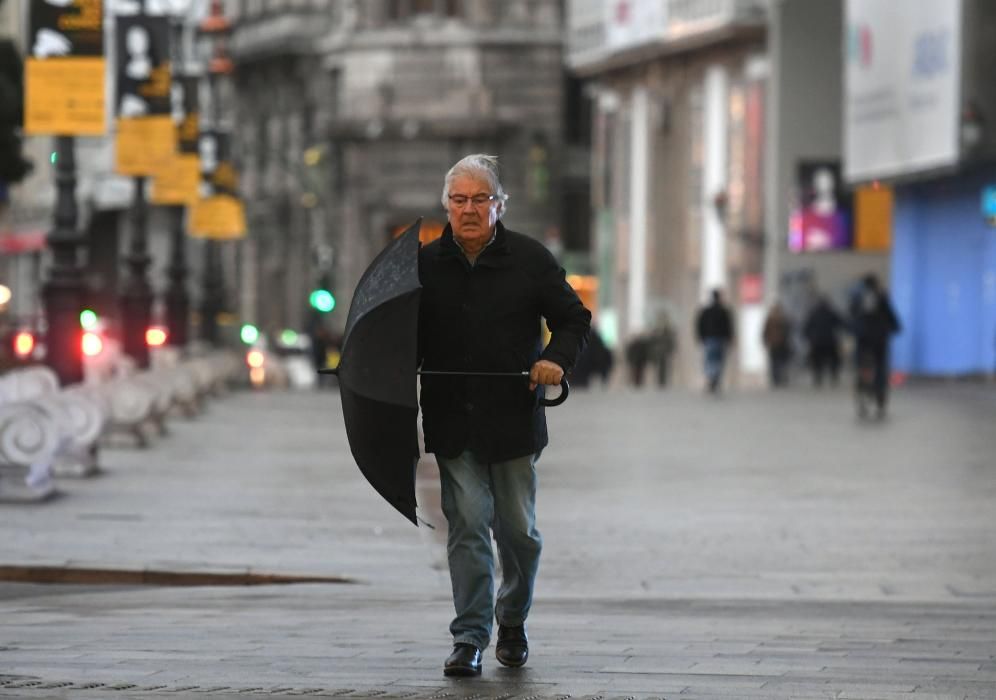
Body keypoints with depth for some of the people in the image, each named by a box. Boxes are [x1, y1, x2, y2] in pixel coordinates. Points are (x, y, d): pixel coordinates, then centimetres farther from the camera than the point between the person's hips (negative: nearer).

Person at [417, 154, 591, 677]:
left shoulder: (530, 259, 1)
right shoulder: (426, 263, 4)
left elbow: (574, 319, 7)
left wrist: (556, 359, -11)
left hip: (514, 418, 0)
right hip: (452, 421, 0)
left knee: (518, 528, 7)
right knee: (467, 525, -7)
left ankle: (513, 621, 29)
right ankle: (470, 638, -4)